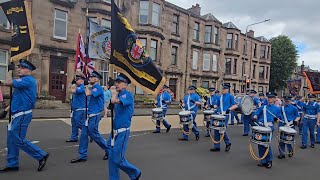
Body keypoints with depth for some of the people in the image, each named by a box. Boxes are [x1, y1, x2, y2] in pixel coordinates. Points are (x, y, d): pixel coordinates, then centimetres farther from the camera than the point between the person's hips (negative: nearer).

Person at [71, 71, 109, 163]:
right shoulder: (93, 88, 16)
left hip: (94, 115, -9)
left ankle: (108, 150, 17)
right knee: (84, 134, 7)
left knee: (94, 134, -1)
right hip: (89, 114, 9)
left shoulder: (98, 87, -13)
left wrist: (86, 87, -7)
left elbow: (88, 94, -26)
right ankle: (82, 156, 15)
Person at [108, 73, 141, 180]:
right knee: (112, 158, 10)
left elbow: (114, 101, -28)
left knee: (118, 159, -2)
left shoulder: (128, 95, -12)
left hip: (123, 132, -7)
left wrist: (114, 93, -8)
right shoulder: (118, 95, 11)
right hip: (114, 131, 8)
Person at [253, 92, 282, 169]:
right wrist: (255, 117, -10)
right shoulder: (263, 107, 19)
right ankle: (263, 161, 15)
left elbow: (279, 118, 14)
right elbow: (257, 114, 12)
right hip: (260, 126, 3)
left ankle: (269, 161, 8)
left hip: (269, 127, -3)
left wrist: (276, 119, -9)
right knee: (260, 144, 3)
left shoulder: (277, 108, 14)